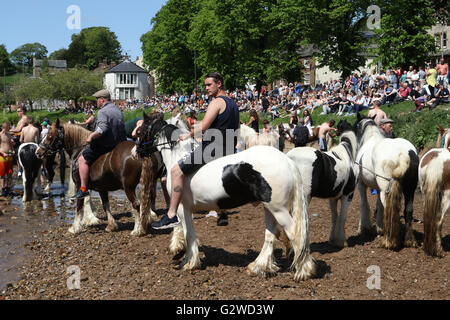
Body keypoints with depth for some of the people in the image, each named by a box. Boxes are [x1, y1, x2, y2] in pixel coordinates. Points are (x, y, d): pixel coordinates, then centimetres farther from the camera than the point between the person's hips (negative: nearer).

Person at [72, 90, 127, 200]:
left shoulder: (103, 112, -15)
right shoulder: (118, 110, 14)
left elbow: (103, 128, -30)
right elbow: (122, 128, 19)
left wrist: (91, 136, -24)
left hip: (104, 144, -10)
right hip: (117, 144, 10)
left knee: (82, 159, -8)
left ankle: (83, 189, -16)